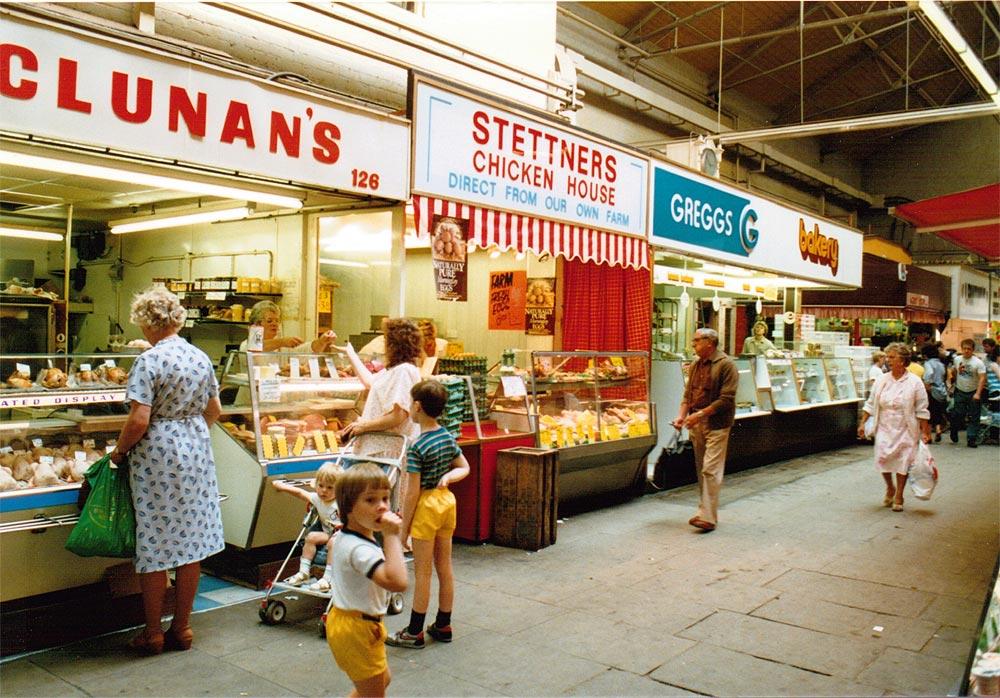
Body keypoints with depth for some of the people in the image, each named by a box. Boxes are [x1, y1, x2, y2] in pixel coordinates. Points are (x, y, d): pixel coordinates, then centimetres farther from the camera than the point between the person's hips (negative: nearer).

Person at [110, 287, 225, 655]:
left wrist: (119, 451, -3)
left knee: (155, 546, 5)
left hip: (157, 458, -6)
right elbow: (214, 411, 13)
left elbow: (139, 421, -19)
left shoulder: (149, 361, -14)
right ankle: (182, 627, 22)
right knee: (191, 542, 11)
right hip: (196, 455, 6)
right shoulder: (200, 357, 5)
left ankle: (153, 633, 17)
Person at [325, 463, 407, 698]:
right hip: (357, 628, -10)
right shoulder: (360, 549, -32)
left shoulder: (344, 537, 2)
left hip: (344, 618, 10)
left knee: (382, 679, 28)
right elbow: (397, 581, -46)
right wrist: (391, 536, -42)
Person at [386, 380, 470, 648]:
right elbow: (464, 468, 13)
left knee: (422, 572, 2)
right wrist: (448, 477, -4)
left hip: (427, 505, -7)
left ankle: (414, 633, 12)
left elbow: (412, 492, -17)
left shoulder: (417, 447, -19)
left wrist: (404, 526, -8)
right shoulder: (448, 437, 3)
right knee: (444, 567, 14)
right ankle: (443, 625, 25)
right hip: (447, 500, 7)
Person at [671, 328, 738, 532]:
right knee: (701, 470, 11)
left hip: (716, 425, -7)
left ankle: (708, 517, -10)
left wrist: (700, 414, -19)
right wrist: (682, 415, -2)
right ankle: (707, 512, 19)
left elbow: (726, 399, -15)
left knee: (711, 470, -11)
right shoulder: (695, 366, 14)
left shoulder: (726, 365, -9)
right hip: (696, 424, 7)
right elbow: (688, 394, 16)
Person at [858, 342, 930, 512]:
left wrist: (925, 432, -6)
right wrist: (863, 424, 5)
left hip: (905, 430, -2)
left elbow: (921, 411, -4)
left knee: (903, 462, 1)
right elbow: (871, 404, 9)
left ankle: (898, 496, 18)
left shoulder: (915, 382, -7)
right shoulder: (881, 380, 3)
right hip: (884, 428, 3)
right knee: (882, 458, -5)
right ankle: (890, 487, 23)